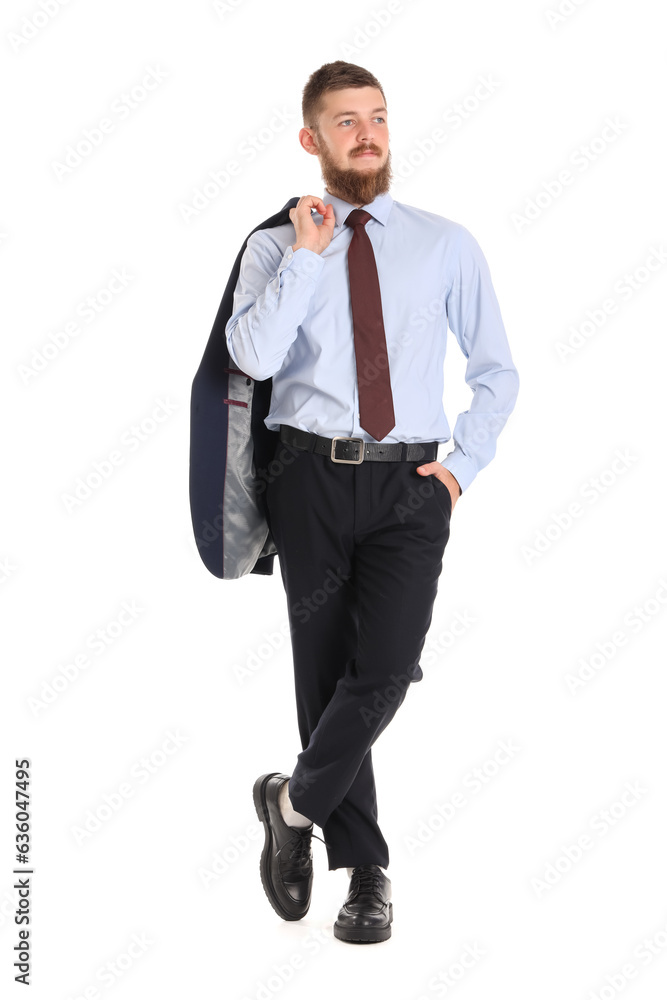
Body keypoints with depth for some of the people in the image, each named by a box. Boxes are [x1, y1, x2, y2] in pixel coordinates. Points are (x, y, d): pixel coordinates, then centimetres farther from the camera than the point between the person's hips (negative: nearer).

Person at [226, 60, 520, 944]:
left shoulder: (447, 245, 8)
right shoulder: (276, 248, 5)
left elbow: (497, 371, 13)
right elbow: (252, 357, -12)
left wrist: (464, 464, 3)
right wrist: (306, 255, -11)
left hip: (410, 483, 0)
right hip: (314, 479, 0)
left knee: (383, 670, -15)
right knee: (323, 674, 6)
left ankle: (294, 803, 11)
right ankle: (365, 870, 22)